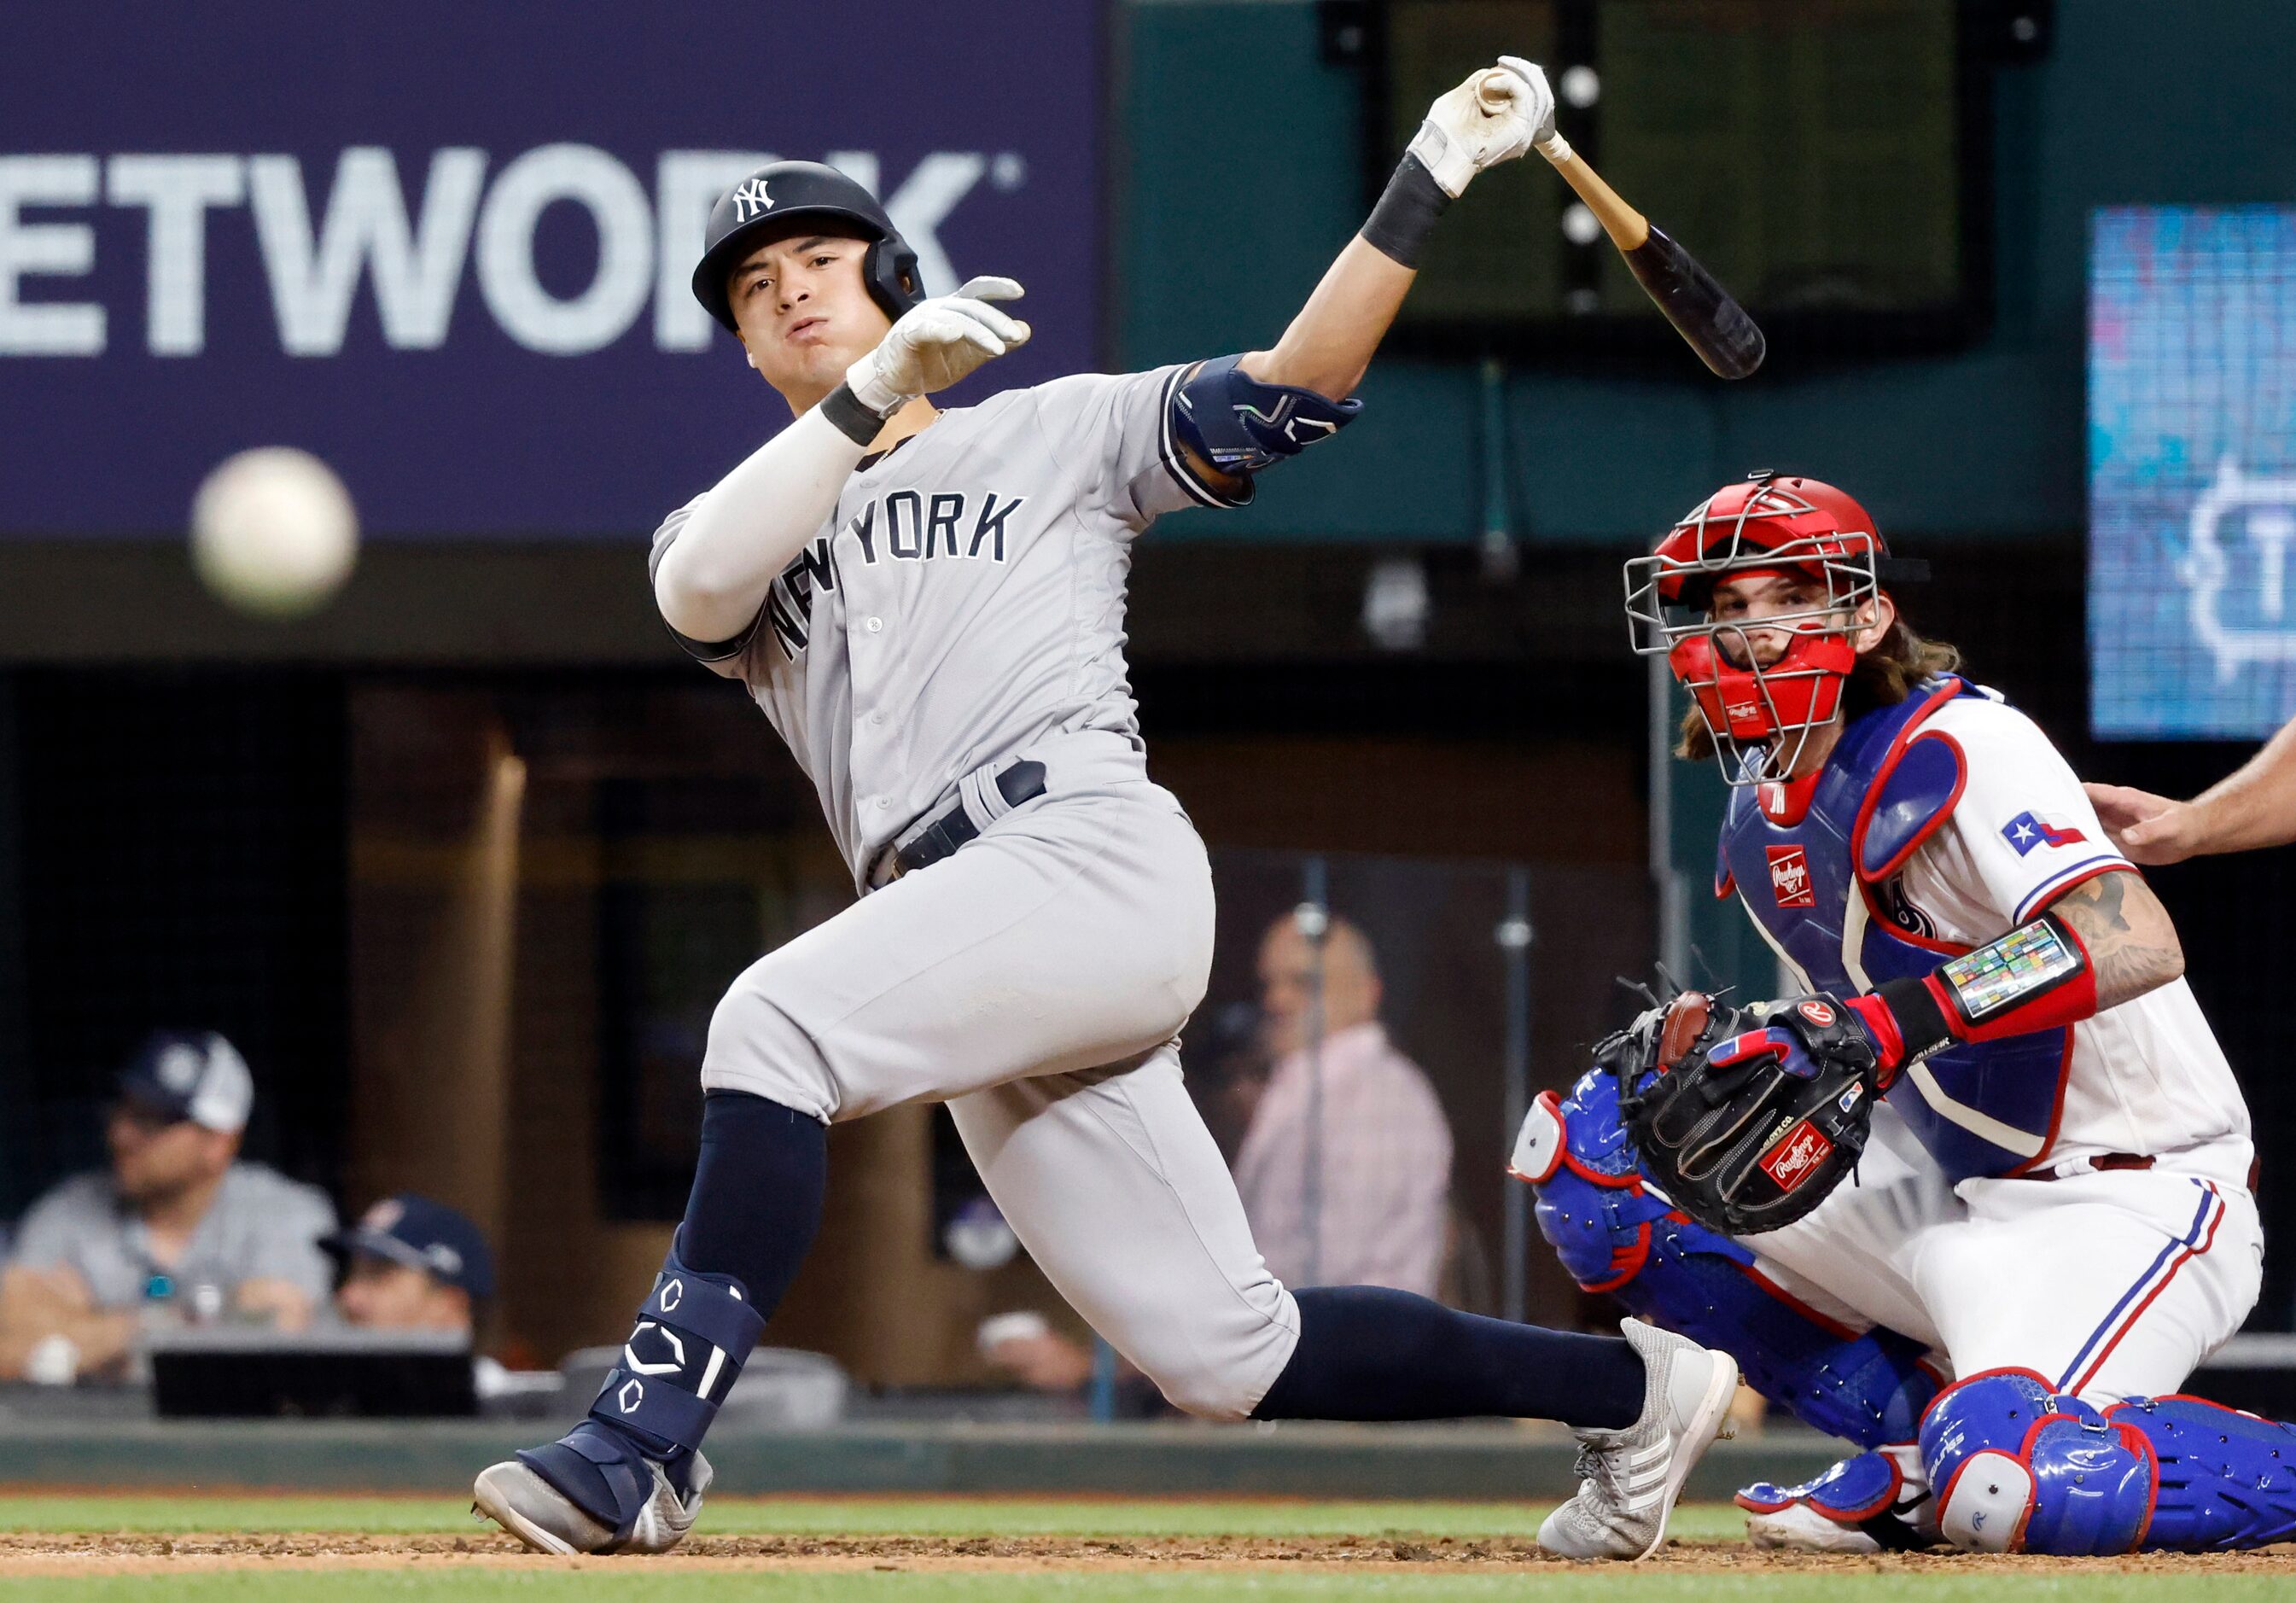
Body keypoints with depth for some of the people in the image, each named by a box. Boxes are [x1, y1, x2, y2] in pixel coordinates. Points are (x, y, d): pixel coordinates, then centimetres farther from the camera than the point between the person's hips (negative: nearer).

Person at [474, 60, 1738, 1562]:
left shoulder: (1055, 432, 17)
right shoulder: (743, 526, 24)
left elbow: (1289, 389, 7)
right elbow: (697, 590, -1)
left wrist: (1434, 171, 0)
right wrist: (875, 392, -9)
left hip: (1094, 857, -5)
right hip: (976, 969, 5)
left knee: (777, 1020, -29)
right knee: (1223, 1352, 1)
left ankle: (647, 1442, -33)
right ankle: (1633, 1388, 15)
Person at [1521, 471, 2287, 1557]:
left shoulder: (1959, 747, -19)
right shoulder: (1762, 817, 7)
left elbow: (2135, 946, -35)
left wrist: (1895, 1020, -41)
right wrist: (1708, 1058, -2)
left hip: (2132, 1204, -9)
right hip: (1950, 1190, 9)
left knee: (2003, 1485, -35)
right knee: (1589, 1140, 1)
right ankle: (1919, 1436, 3)